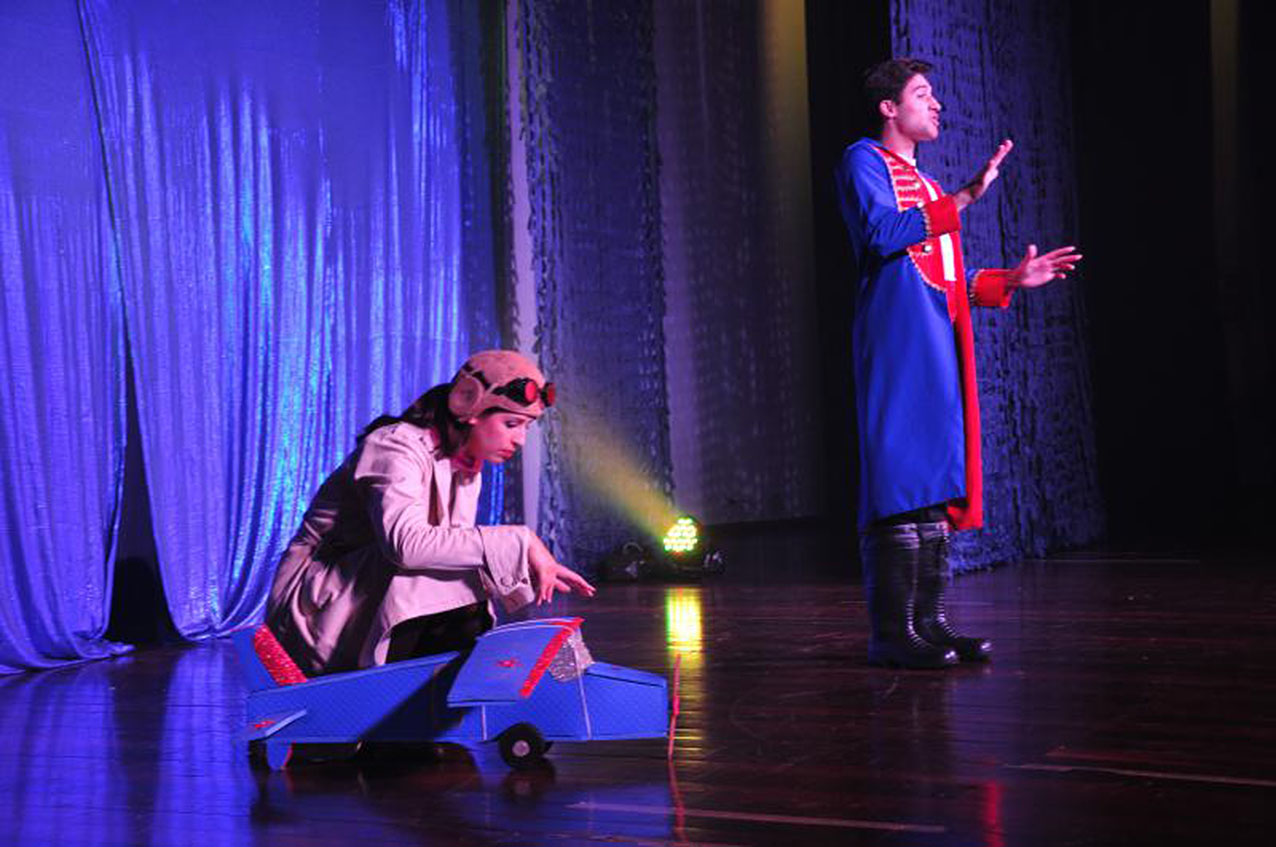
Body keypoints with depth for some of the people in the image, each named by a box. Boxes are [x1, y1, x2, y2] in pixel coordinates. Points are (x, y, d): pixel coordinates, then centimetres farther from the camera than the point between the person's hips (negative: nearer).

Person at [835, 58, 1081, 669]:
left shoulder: (925, 185, 27)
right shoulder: (865, 161, 1)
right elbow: (881, 233, -17)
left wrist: (1010, 280, 17)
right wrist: (962, 200, -16)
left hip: (936, 340, 9)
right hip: (894, 337, -9)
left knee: (934, 481, 5)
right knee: (899, 480, -12)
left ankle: (928, 621, 8)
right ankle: (892, 632, -12)